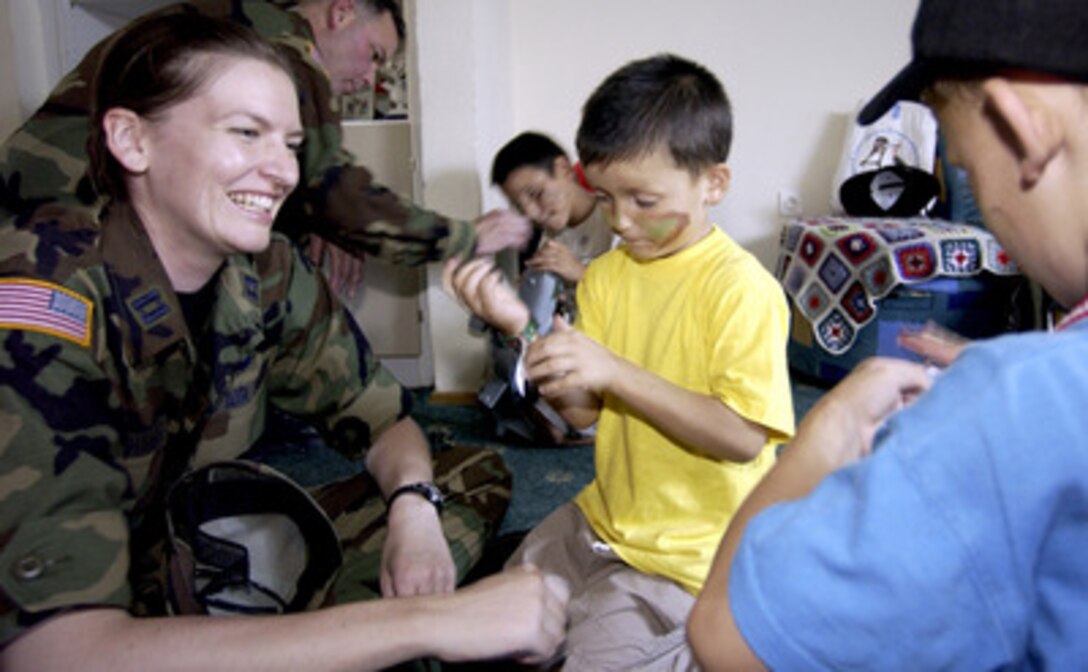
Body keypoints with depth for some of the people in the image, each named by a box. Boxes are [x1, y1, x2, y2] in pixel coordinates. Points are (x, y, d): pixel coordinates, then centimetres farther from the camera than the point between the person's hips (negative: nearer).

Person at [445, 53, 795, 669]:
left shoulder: (743, 288, -20)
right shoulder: (606, 274, 0)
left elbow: (744, 438, -26)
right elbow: (583, 410, -1)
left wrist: (615, 370, -31)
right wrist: (522, 328, -18)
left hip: (689, 552, -7)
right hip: (606, 520, 8)